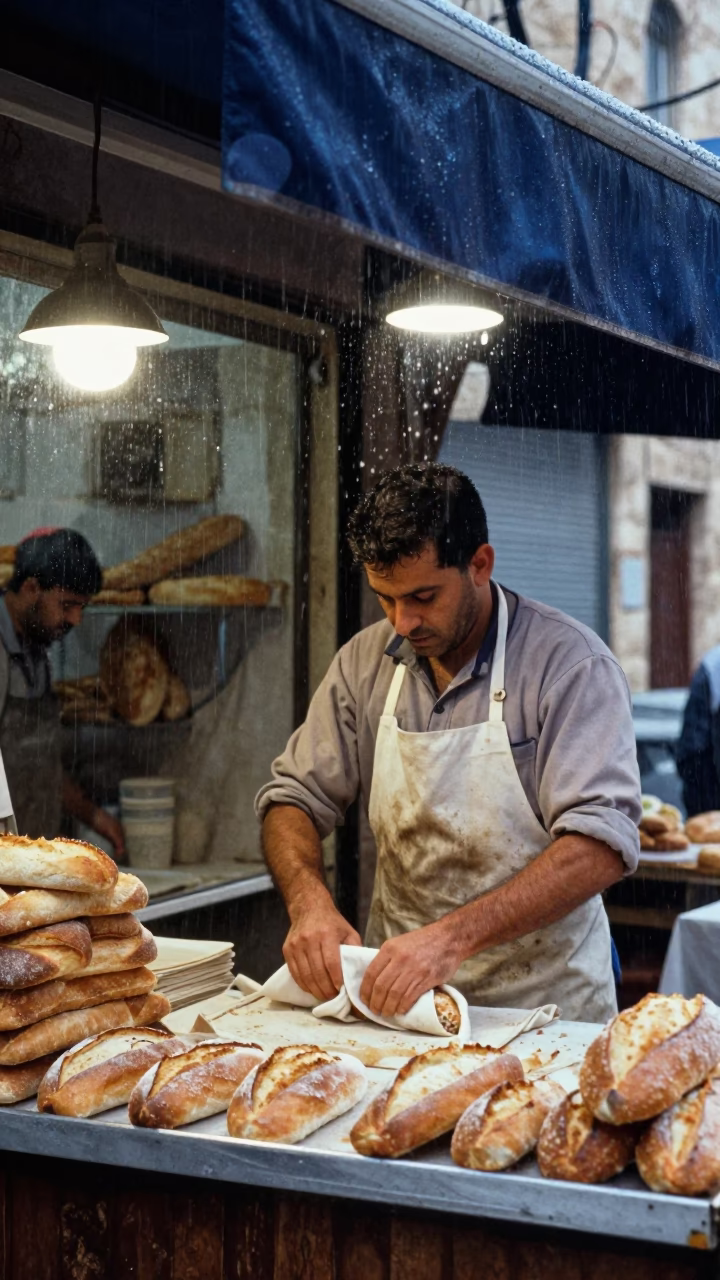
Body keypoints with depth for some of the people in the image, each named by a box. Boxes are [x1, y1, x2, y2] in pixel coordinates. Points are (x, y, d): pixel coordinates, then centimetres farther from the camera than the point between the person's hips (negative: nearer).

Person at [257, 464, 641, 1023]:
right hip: (401, 988, 4)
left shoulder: (571, 663, -10)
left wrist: (453, 937, -29)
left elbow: (602, 842, -19)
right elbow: (295, 796, 10)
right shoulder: (366, 660, 5)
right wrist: (310, 903, -11)